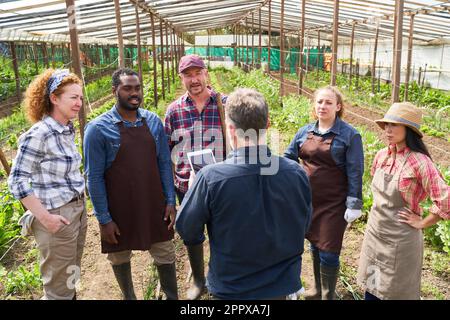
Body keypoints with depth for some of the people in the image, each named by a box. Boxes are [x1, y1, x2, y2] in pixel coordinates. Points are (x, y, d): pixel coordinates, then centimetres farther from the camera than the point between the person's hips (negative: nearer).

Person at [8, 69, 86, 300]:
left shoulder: (68, 129, 4)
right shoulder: (38, 135, -19)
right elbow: (16, 181, -17)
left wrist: (80, 205, 10)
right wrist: (44, 217, -18)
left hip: (78, 209, 8)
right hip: (57, 215, -7)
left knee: (71, 278, 23)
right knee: (59, 288, 8)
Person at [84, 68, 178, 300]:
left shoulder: (153, 122, -1)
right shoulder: (98, 129, -12)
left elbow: (164, 163, 4)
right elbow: (94, 177, -10)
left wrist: (170, 200, 0)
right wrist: (104, 218, -9)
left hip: (154, 206, 3)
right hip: (120, 211, -2)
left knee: (165, 254, 12)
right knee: (120, 257, 17)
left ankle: (172, 297, 34)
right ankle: (128, 296, 42)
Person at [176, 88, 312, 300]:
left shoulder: (211, 178, -26)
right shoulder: (297, 173, -16)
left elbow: (185, 228, -11)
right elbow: (303, 226, 0)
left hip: (231, 288, -2)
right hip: (282, 286, 3)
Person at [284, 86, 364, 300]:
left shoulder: (349, 135, -9)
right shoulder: (305, 131, 4)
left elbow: (355, 172, -10)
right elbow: (288, 157, 11)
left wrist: (354, 205, -12)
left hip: (333, 203, -5)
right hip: (307, 199, 5)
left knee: (328, 252, 1)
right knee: (314, 245, 19)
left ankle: (328, 296, 24)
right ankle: (317, 289, 41)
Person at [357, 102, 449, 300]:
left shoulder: (419, 162, -20)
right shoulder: (382, 155, 0)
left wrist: (422, 223, -13)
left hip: (400, 239, -6)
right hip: (374, 232, 6)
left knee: (396, 292, 12)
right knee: (370, 288, 18)